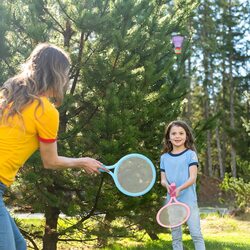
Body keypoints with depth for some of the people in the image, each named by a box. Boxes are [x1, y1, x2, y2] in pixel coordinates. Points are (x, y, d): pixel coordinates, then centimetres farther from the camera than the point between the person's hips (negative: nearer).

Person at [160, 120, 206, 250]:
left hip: (189, 200, -4)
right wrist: (168, 186, -16)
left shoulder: (190, 154, -2)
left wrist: (179, 189, -28)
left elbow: (193, 178, -11)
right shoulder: (164, 157, 9)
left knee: (196, 234, -7)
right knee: (176, 236, 9)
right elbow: (163, 180, 8)